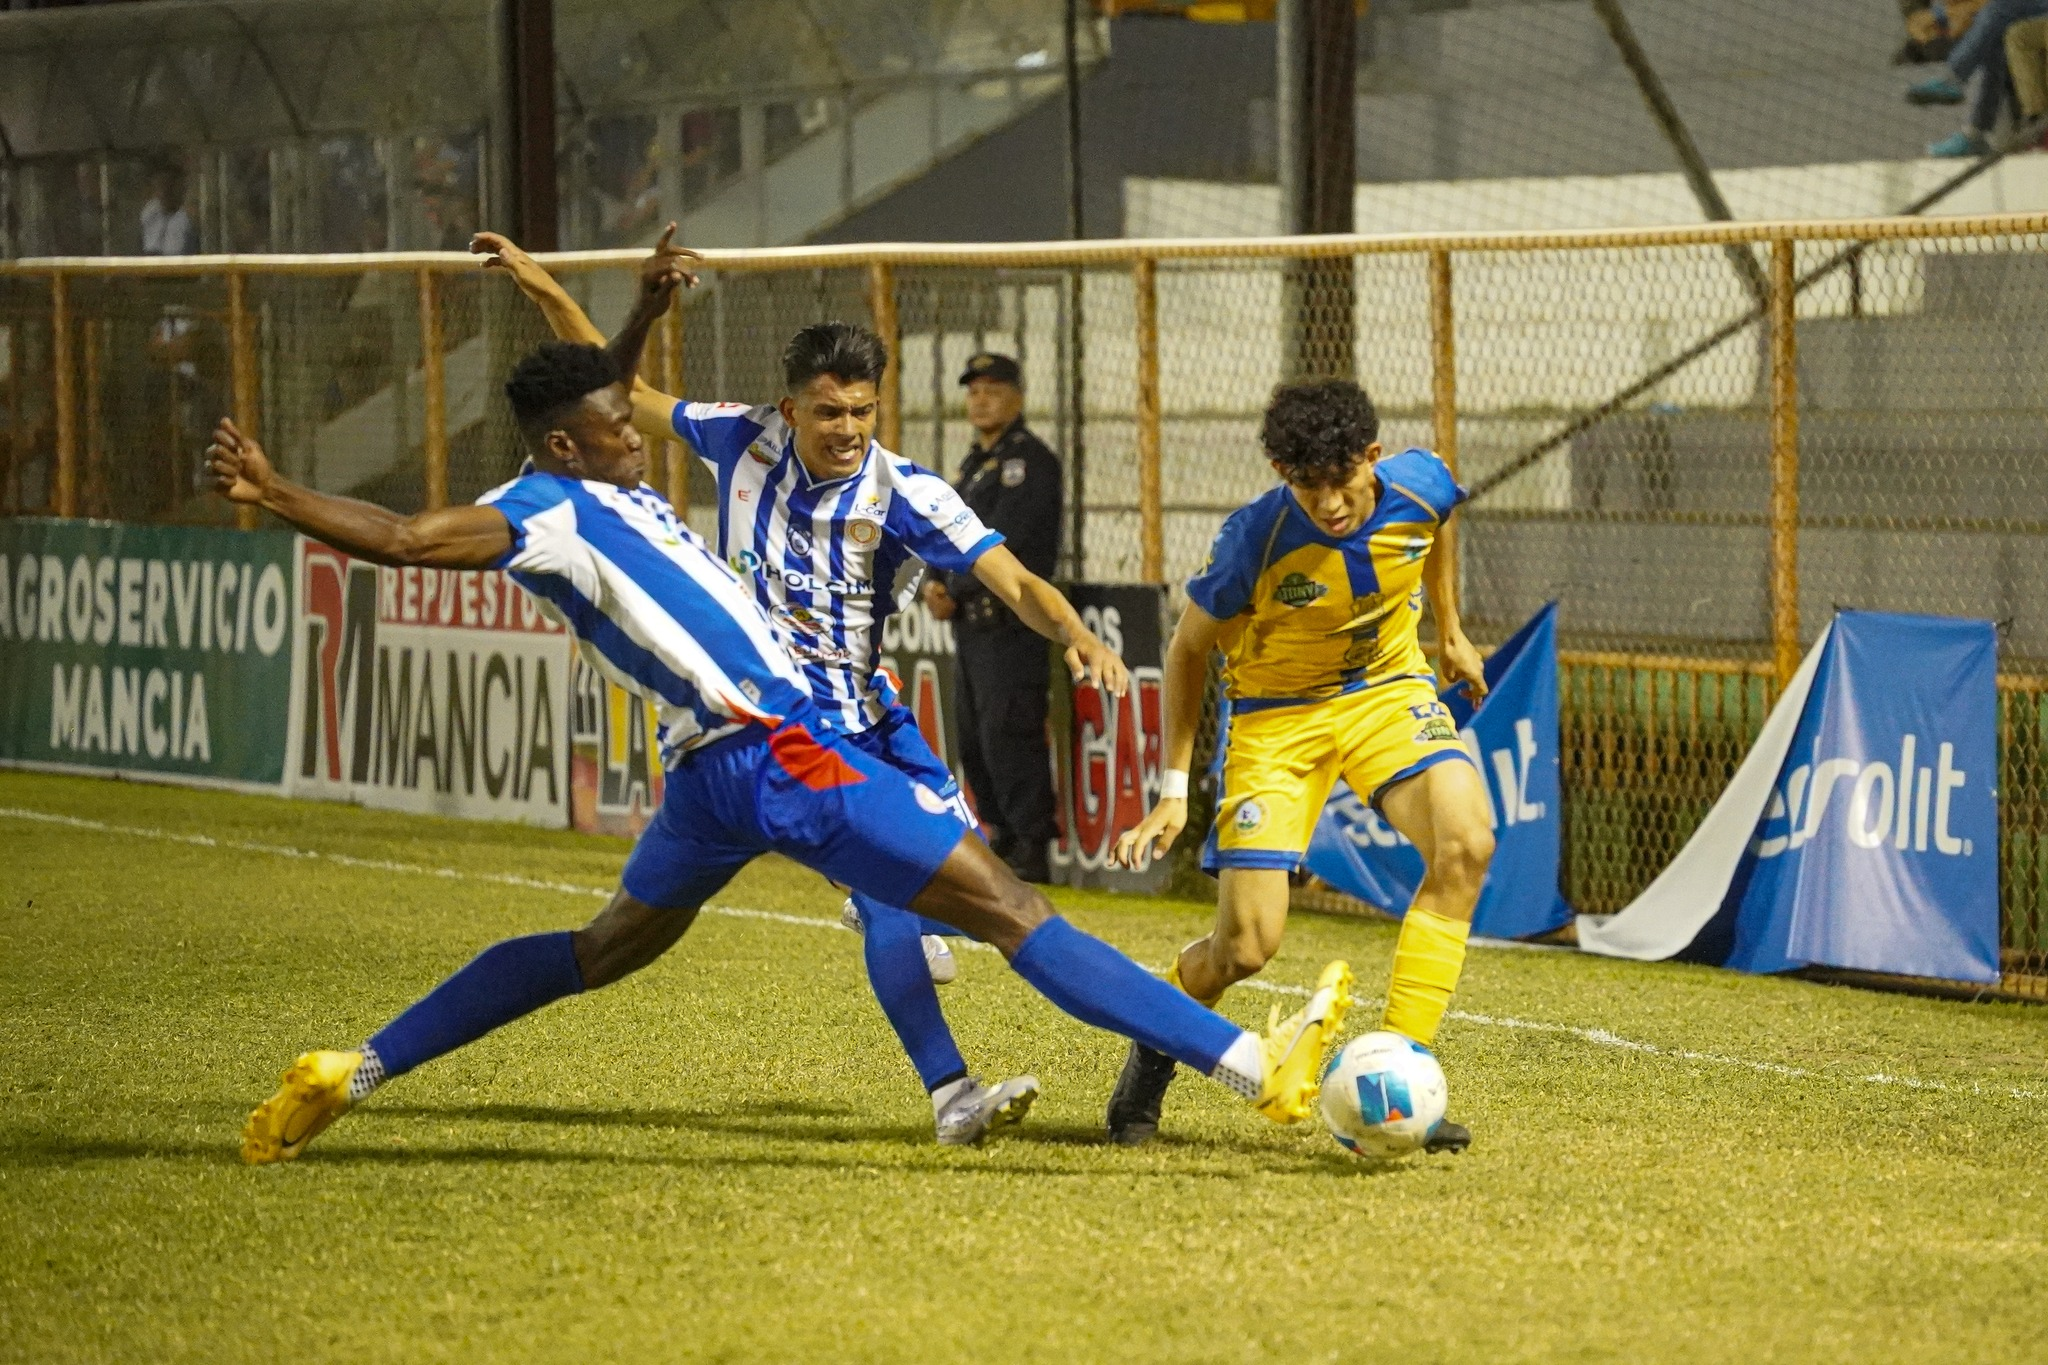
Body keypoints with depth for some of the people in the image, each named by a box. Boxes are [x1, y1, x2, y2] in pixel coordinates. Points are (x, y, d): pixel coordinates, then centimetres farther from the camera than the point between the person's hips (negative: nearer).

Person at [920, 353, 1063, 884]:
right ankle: (1005, 840, 21)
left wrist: (953, 590, -9)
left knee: (1007, 734, -13)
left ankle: (1032, 852, -12)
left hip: (1011, 625, -10)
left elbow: (1000, 542, -18)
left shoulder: (1029, 460, -10)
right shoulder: (975, 463, 20)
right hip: (973, 624, 10)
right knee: (974, 738, 13)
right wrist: (936, 585, 1)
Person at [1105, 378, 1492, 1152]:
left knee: (1466, 847, -27)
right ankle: (1156, 1047, 25)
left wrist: (1450, 630, 21)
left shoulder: (1419, 486, -19)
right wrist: (1174, 789, -10)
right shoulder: (1254, 540, -27)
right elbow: (1190, 649, -9)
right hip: (1278, 714, -3)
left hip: (1389, 689, 3)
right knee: (1247, 945, -11)